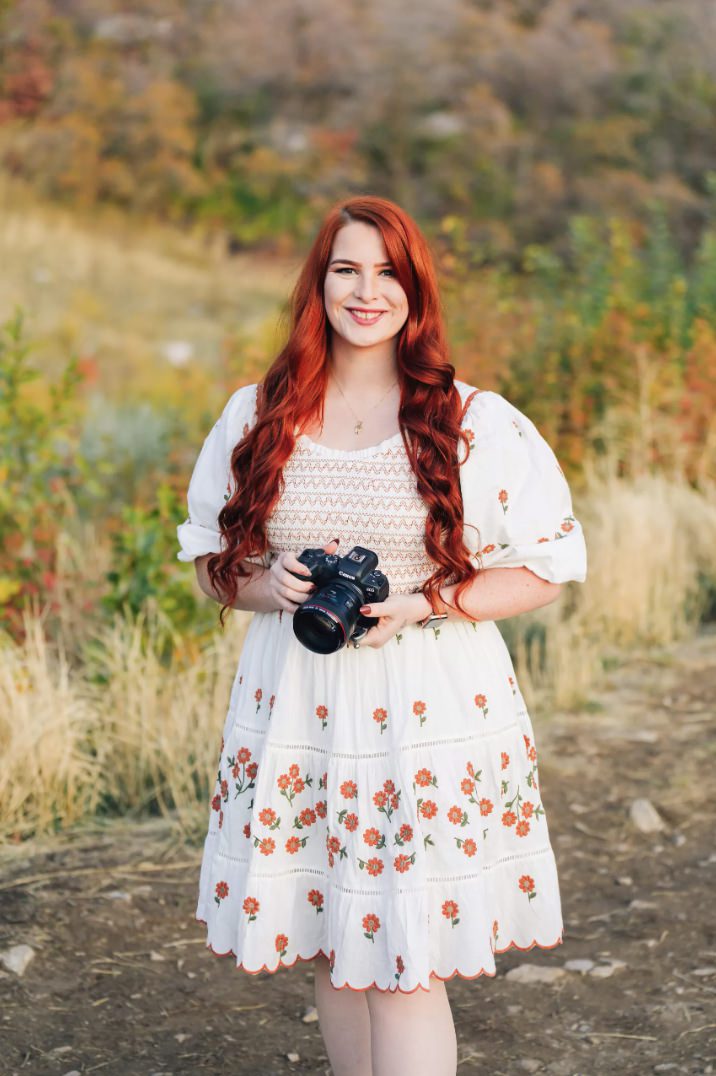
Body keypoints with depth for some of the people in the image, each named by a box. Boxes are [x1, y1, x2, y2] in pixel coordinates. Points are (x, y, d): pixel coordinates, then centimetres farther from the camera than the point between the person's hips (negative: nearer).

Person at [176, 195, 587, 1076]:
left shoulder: (479, 424, -3)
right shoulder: (256, 416, 6)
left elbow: (549, 566, -1)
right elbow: (211, 562, 13)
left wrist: (424, 604, -15)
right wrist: (272, 585, -10)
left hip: (430, 714, -3)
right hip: (295, 712, 3)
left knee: (406, 960, -4)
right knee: (330, 948, 12)